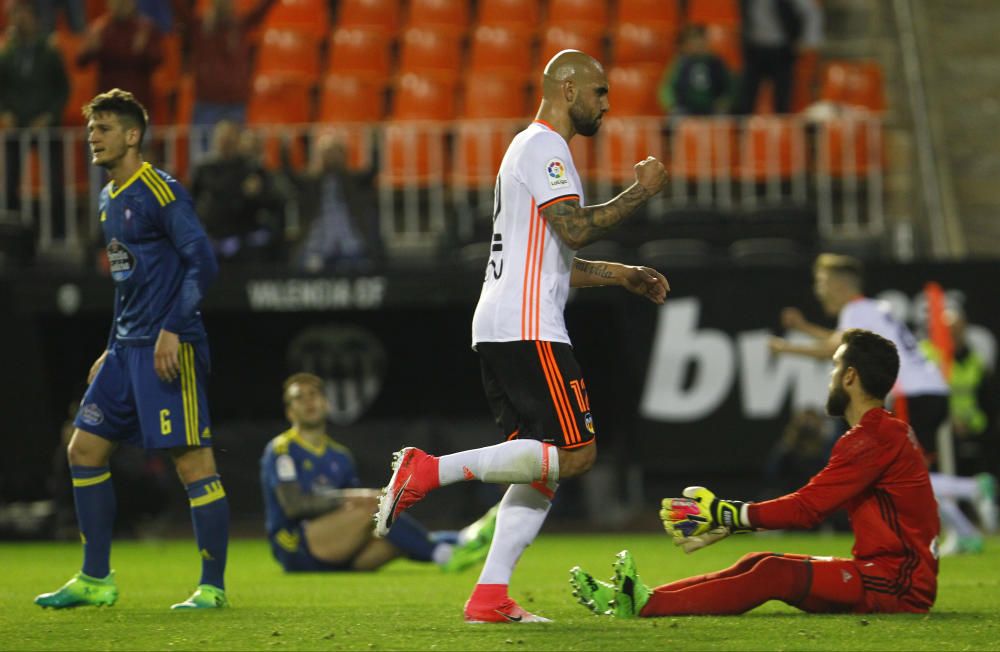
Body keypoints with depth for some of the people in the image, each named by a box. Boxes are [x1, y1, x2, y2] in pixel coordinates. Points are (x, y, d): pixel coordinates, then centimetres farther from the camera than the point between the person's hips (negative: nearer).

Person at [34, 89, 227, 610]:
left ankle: (212, 587, -3)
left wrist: (172, 331, -22)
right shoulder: (109, 200, 16)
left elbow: (202, 263, -16)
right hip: (128, 350, 10)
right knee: (85, 450, 8)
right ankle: (95, 580, 15)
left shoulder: (160, 191, -11)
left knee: (192, 460, -8)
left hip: (169, 350, -10)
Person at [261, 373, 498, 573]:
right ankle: (443, 554, -37)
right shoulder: (281, 450, 0)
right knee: (374, 505, -28)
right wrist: (345, 498, -22)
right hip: (295, 550, -7)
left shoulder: (340, 456, 22)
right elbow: (292, 504, -15)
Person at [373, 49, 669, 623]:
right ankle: (429, 470, -17)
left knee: (542, 468, 7)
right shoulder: (545, 147, -6)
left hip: (501, 330, 11)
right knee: (575, 453, -14)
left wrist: (622, 275, 26)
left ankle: (490, 597, -1)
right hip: (527, 329, -11)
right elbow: (576, 228, -19)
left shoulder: (533, 147, 27)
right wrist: (641, 192, -7)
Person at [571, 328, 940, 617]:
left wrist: (724, 514, -10)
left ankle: (646, 605, -25)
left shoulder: (874, 438, -15)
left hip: (897, 585, -10)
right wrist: (726, 525, 11)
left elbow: (806, 508, -18)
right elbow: (810, 504, 18)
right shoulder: (887, 432, 20)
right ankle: (632, 597, -7)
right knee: (761, 564, 3)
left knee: (776, 574, -20)